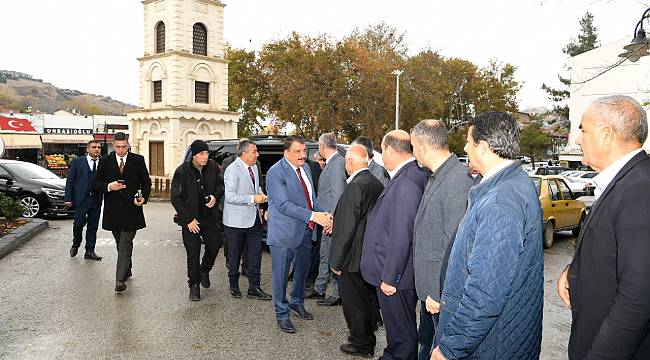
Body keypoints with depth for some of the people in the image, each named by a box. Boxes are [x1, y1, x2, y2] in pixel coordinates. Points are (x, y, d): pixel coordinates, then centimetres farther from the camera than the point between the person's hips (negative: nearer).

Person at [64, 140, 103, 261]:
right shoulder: (77, 162, 3)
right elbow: (70, 181, 2)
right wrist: (68, 198, -4)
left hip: (96, 200, 2)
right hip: (81, 198, -2)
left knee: (93, 226, 6)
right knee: (79, 223, -2)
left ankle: (90, 252, 14)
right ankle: (75, 245, 25)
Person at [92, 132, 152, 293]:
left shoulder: (138, 160, 1)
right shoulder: (105, 161, 4)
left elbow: (146, 182, 6)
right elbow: (95, 183, 5)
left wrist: (143, 198, -12)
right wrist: (108, 186, -16)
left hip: (131, 209, -2)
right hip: (113, 210, 3)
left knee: (125, 244, -8)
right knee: (121, 243, 15)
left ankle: (120, 279, -10)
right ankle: (127, 270, 33)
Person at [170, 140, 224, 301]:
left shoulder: (213, 167, -3)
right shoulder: (182, 171, -13)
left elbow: (221, 185, 12)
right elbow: (176, 198, -10)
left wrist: (215, 196, -10)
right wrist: (188, 219, -13)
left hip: (209, 216, 3)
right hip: (190, 218, -3)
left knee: (215, 245, 6)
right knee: (193, 254, 0)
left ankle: (204, 270, 36)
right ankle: (194, 285, 18)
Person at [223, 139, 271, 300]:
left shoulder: (254, 167, 9)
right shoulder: (232, 170, -16)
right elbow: (230, 197, -22)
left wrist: (261, 195, 4)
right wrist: (253, 199, -24)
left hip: (254, 219, 7)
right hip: (236, 221, -6)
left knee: (256, 253, 5)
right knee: (235, 255, 9)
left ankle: (254, 288, 13)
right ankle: (234, 286, 27)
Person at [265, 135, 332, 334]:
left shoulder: (305, 168, 7)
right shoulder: (275, 173, -18)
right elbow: (284, 205, -25)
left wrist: (323, 215, -4)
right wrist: (313, 216, -30)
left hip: (305, 230, 8)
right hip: (284, 233, -8)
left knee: (302, 269, 23)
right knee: (281, 274, 5)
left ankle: (297, 302, 45)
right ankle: (282, 314, 22)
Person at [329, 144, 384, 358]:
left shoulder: (355, 186, -23)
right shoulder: (377, 184, 5)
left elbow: (347, 227, -23)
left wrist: (336, 261, -15)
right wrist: (335, 223, 20)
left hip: (354, 257, -9)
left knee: (354, 302, 7)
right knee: (366, 299, 22)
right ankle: (367, 339, 37)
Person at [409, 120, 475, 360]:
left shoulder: (458, 180, -23)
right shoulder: (435, 177, 8)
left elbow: (454, 243, -25)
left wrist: (439, 293, -21)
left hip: (442, 289, -9)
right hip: (428, 285, 9)